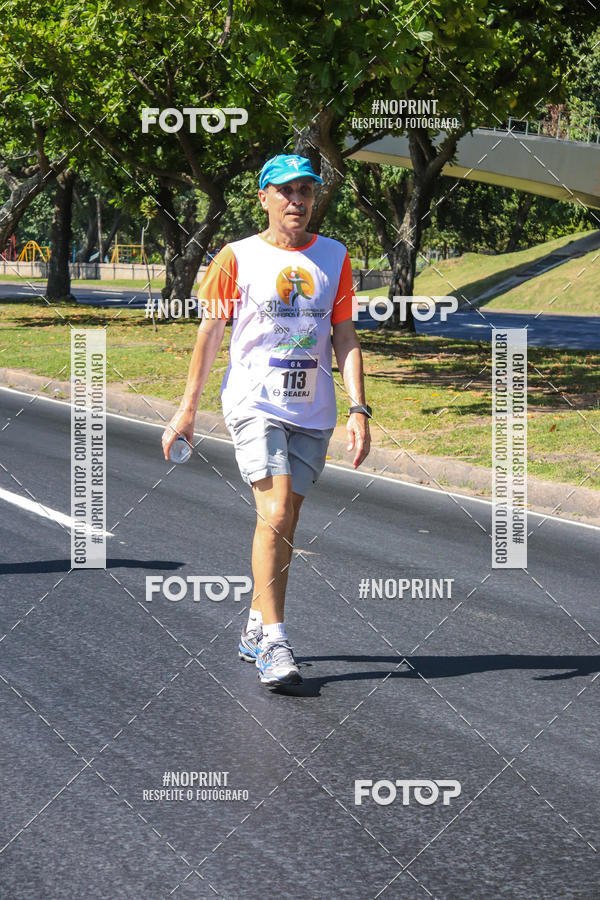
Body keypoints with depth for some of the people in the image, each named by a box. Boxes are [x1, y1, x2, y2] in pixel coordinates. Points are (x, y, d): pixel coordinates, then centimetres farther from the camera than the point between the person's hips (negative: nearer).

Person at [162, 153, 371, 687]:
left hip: (313, 413, 4)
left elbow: (345, 338, 8)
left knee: (284, 522, 6)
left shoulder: (334, 258, 9)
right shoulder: (237, 259, 0)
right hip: (254, 405, -3)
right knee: (275, 514, -17)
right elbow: (210, 333, 5)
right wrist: (188, 409, 3)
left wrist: (359, 409, -2)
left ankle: (256, 629, 21)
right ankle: (274, 643, -17)